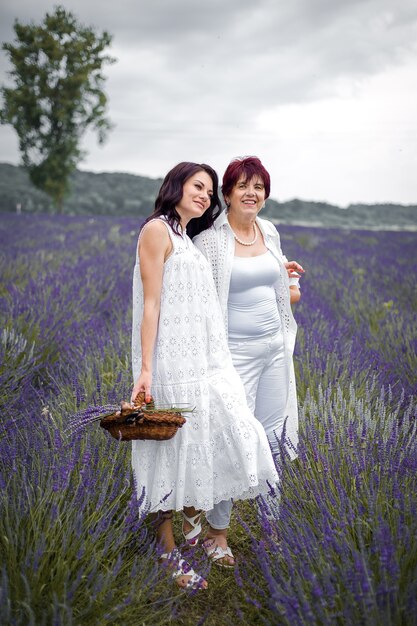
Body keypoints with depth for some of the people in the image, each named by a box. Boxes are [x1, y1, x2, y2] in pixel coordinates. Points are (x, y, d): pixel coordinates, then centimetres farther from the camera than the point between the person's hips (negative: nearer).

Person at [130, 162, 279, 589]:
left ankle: (192, 513, 22)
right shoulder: (157, 229, -6)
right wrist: (145, 369, -18)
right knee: (174, 445, -1)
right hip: (172, 359, -9)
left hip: (202, 359, 9)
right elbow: (150, 303, -13)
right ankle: (169, 551, 14)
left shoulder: (187, 239, 21)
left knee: (231, 435, 1)